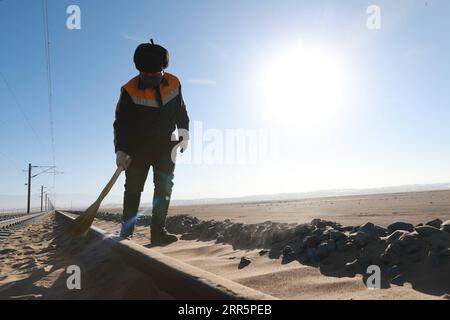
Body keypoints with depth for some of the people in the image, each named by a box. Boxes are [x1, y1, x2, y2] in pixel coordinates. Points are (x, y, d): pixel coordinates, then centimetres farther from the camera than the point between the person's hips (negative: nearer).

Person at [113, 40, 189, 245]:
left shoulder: (174, 84, -2)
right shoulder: (130, 90, -12)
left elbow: (181, 111, 12)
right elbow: (121, 123, -11)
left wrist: (184, 134, 11)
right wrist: (121, 151, -17)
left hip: (165, 145, 3)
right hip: (137, 147, -2)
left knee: (164, 186, -3)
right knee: (133, 188, 0)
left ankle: (158, 231, 1)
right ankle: (126, 230, 12)